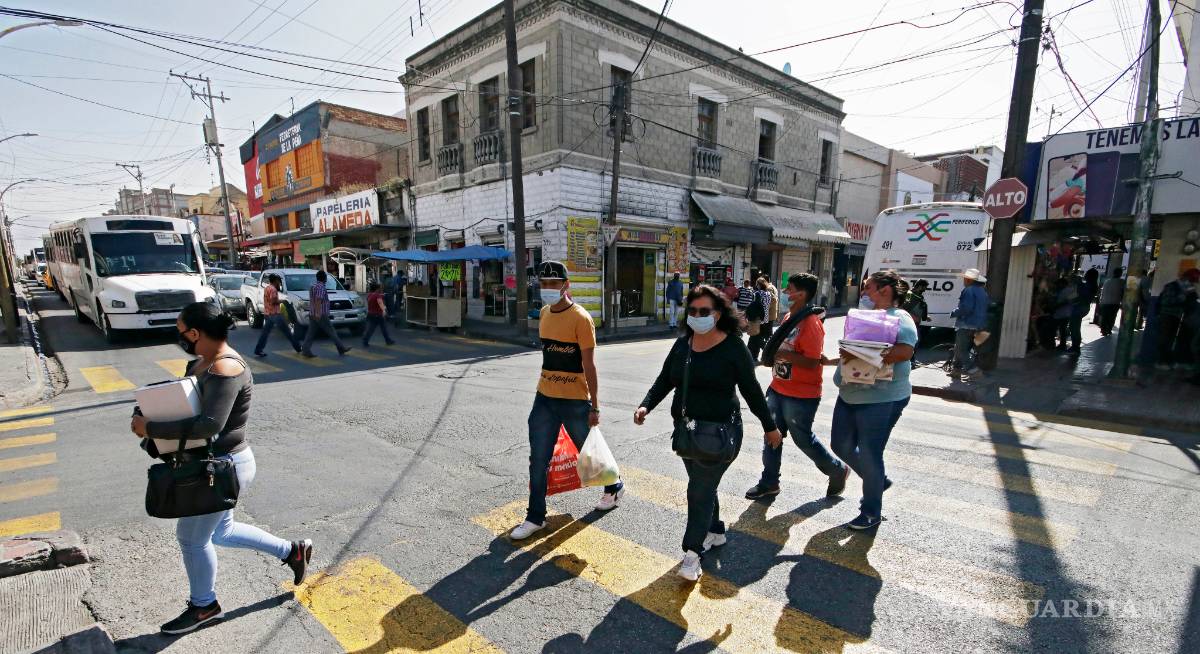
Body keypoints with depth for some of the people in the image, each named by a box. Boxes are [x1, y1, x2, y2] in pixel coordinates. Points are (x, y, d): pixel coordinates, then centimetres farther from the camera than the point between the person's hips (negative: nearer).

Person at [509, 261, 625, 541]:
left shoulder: (580, 319, -15)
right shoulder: (544, 314, 5)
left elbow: (589, 366, -14)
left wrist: (594, 406, -12)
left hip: (575, 401, -5)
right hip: (544, 398, 6)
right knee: (538, 460, 7)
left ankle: (614, 488, 42)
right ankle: (535, 517, 22)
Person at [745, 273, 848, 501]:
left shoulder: (811, 323, -21)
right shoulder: (789, 317, 8)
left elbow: (812, 362, -25)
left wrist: (782, 353, -25)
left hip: (800, 396, -9)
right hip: (778, 389, 9)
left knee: (803, 439, 8)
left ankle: (838, 471, 32)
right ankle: (769, 482, 26)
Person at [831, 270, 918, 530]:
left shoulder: (900, 318, -12)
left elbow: (905, 351, -28)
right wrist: (843, 358, -1)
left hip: (881, 399, -8)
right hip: (849, 395, 8)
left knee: (869, 454, 2)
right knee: (841, 446, 15)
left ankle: (872, 512, 22)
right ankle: (879, 480, 39)